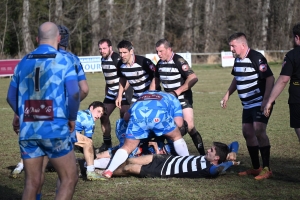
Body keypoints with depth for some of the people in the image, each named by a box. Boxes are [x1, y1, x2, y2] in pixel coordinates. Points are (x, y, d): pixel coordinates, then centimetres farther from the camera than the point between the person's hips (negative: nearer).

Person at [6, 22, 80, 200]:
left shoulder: (23, 62, 11)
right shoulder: (63, 61, -2)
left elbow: (12, 97, 15)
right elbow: (74, 94, -12)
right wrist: (72, 118, 4)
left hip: (27, 131, 5)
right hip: (55, 129, -4)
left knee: (31, 183, 11)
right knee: (70, 179, 5)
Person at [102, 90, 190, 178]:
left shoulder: (143, 96, 45)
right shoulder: (173, 99, 38)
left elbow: (126, 117, 37)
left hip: (137, 113, 2)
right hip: (158, 113, -2)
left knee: (127, 147, 14)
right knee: (177, 137, 22)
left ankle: (109, 171, -2)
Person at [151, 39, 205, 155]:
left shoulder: (179, 61, -17)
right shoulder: (160, 63, 6)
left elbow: (193, 78, -26)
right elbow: (156, 80, 21)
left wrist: (177, 91, -26)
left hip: (183, 99, -7)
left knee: (190, 127, -15)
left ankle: (203, 155, -11)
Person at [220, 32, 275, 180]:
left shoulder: (256, 58, -18)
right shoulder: (237, 60, 9)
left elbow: (270, 78, -20)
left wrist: (266, 100, -26)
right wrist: (227, 95, 21)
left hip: (260, 103, -9)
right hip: (248, 105, 9)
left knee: (259, 131, -18)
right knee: (247, 133, 9)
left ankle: (266, 169, -12)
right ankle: (256, 168, 19)